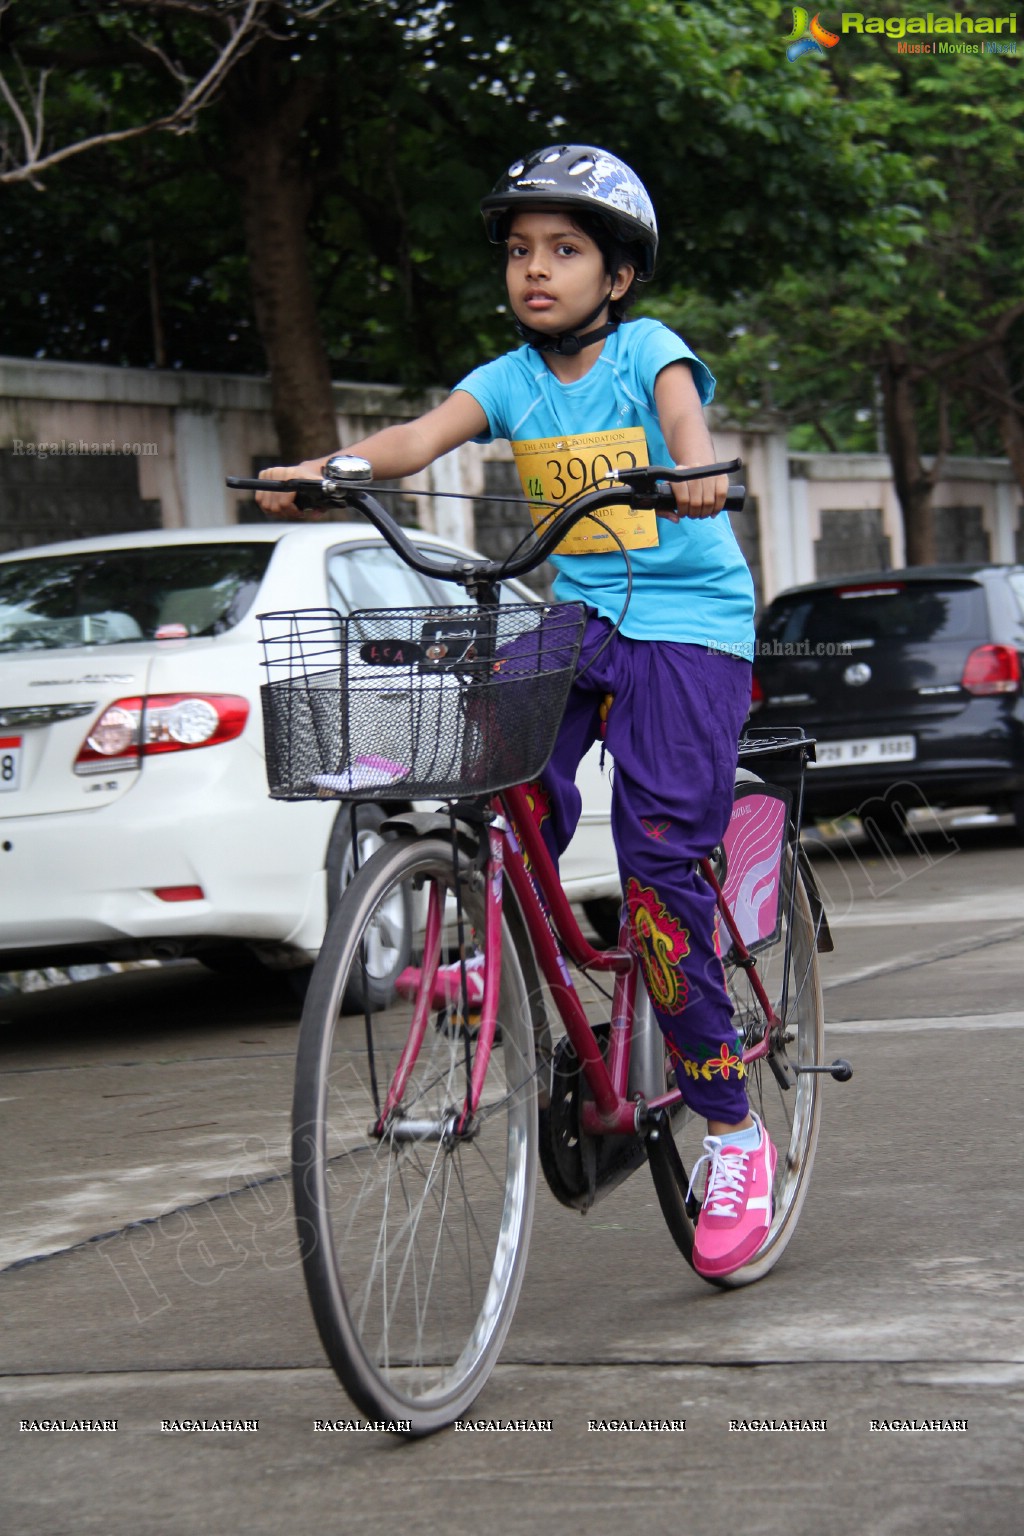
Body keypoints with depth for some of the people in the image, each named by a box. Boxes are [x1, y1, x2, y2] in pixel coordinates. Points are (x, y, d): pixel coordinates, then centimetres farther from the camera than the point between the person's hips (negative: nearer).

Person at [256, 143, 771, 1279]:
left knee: (661, 862, -12)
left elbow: (679, 402, -28)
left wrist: (692, 469, -52)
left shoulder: (646, 350, -6)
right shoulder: (512, 379, 4)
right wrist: (315, 471, -32)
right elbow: (420, 439, -12)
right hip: (576, 618, 4)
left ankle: (731, 1131, -2)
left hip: (687, 624, -4)